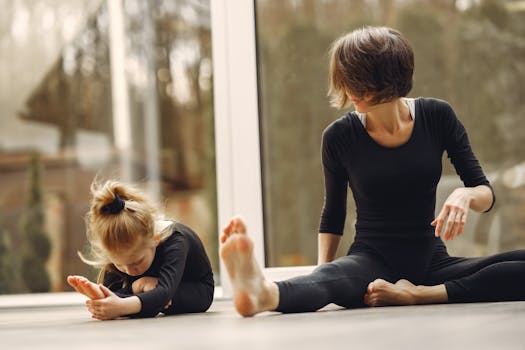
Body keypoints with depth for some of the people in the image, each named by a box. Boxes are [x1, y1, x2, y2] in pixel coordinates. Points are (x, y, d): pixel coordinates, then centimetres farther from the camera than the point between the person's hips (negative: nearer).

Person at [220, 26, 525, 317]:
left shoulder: (437, 116, -1)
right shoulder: (340, 136, -3)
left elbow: (487, 194, 2)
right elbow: (333, 216, 11)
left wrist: (464, 195, -22)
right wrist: (322, 274, -5)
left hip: (430, 262, 3)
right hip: (373, 261, -2)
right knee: (332, 277, -40)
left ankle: (420, 295, -35)